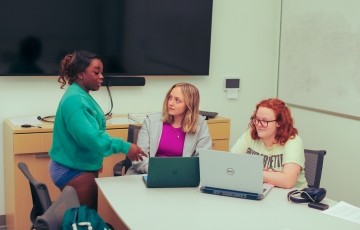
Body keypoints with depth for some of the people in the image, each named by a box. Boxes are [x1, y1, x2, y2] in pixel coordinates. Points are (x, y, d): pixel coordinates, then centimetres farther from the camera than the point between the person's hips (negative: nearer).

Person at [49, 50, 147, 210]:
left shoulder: (82, 96, 9)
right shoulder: (74, 99, -22)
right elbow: (89, 137, -32)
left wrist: (96, 160, 25)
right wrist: (124, 147, -31)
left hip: (80, 167, 10)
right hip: (72, 171, -10)